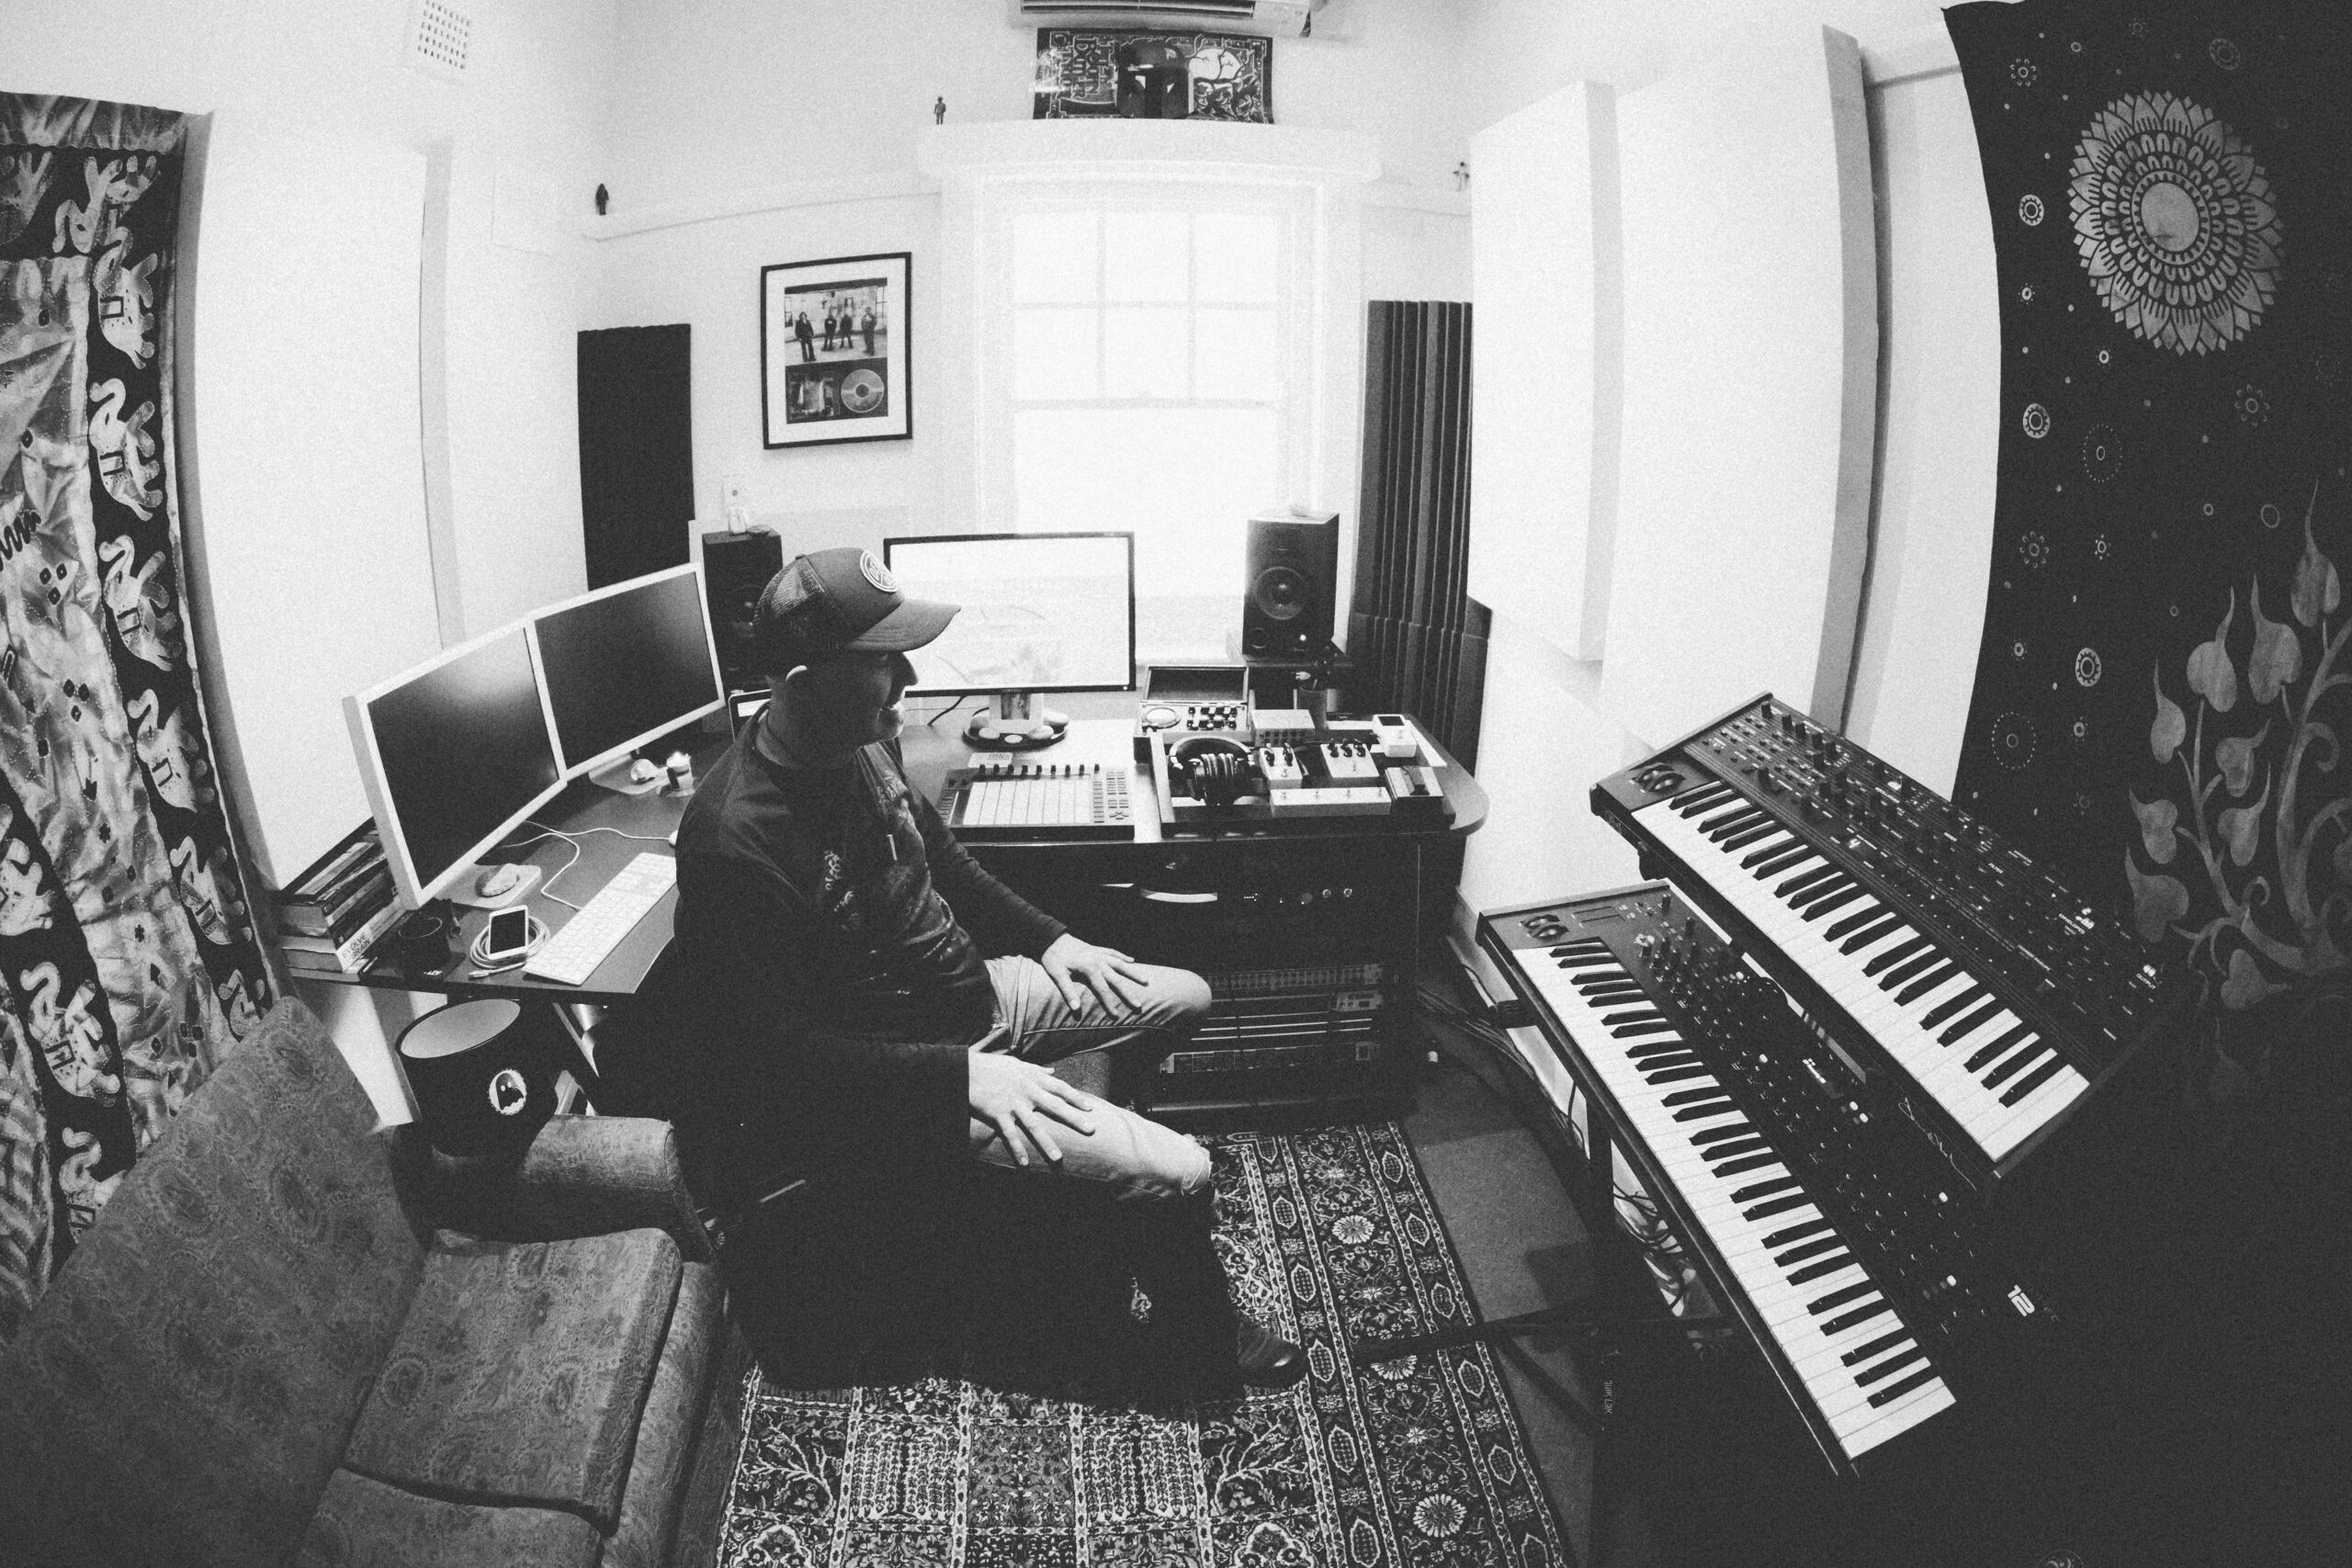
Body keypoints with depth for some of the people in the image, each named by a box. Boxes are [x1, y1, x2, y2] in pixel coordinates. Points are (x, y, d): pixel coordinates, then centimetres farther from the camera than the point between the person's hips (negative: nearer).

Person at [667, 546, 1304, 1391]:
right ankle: (1203, 1334, 16)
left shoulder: (862, 743, -4)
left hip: (976, 989, 9)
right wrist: (961, 1073, -28)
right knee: (1175, 1174, -14)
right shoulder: (736, 840, -32)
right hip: (904, 1069, -9)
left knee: (1182, 997, 16)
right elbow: (774, 1052, -27)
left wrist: (1049, 939, 7)